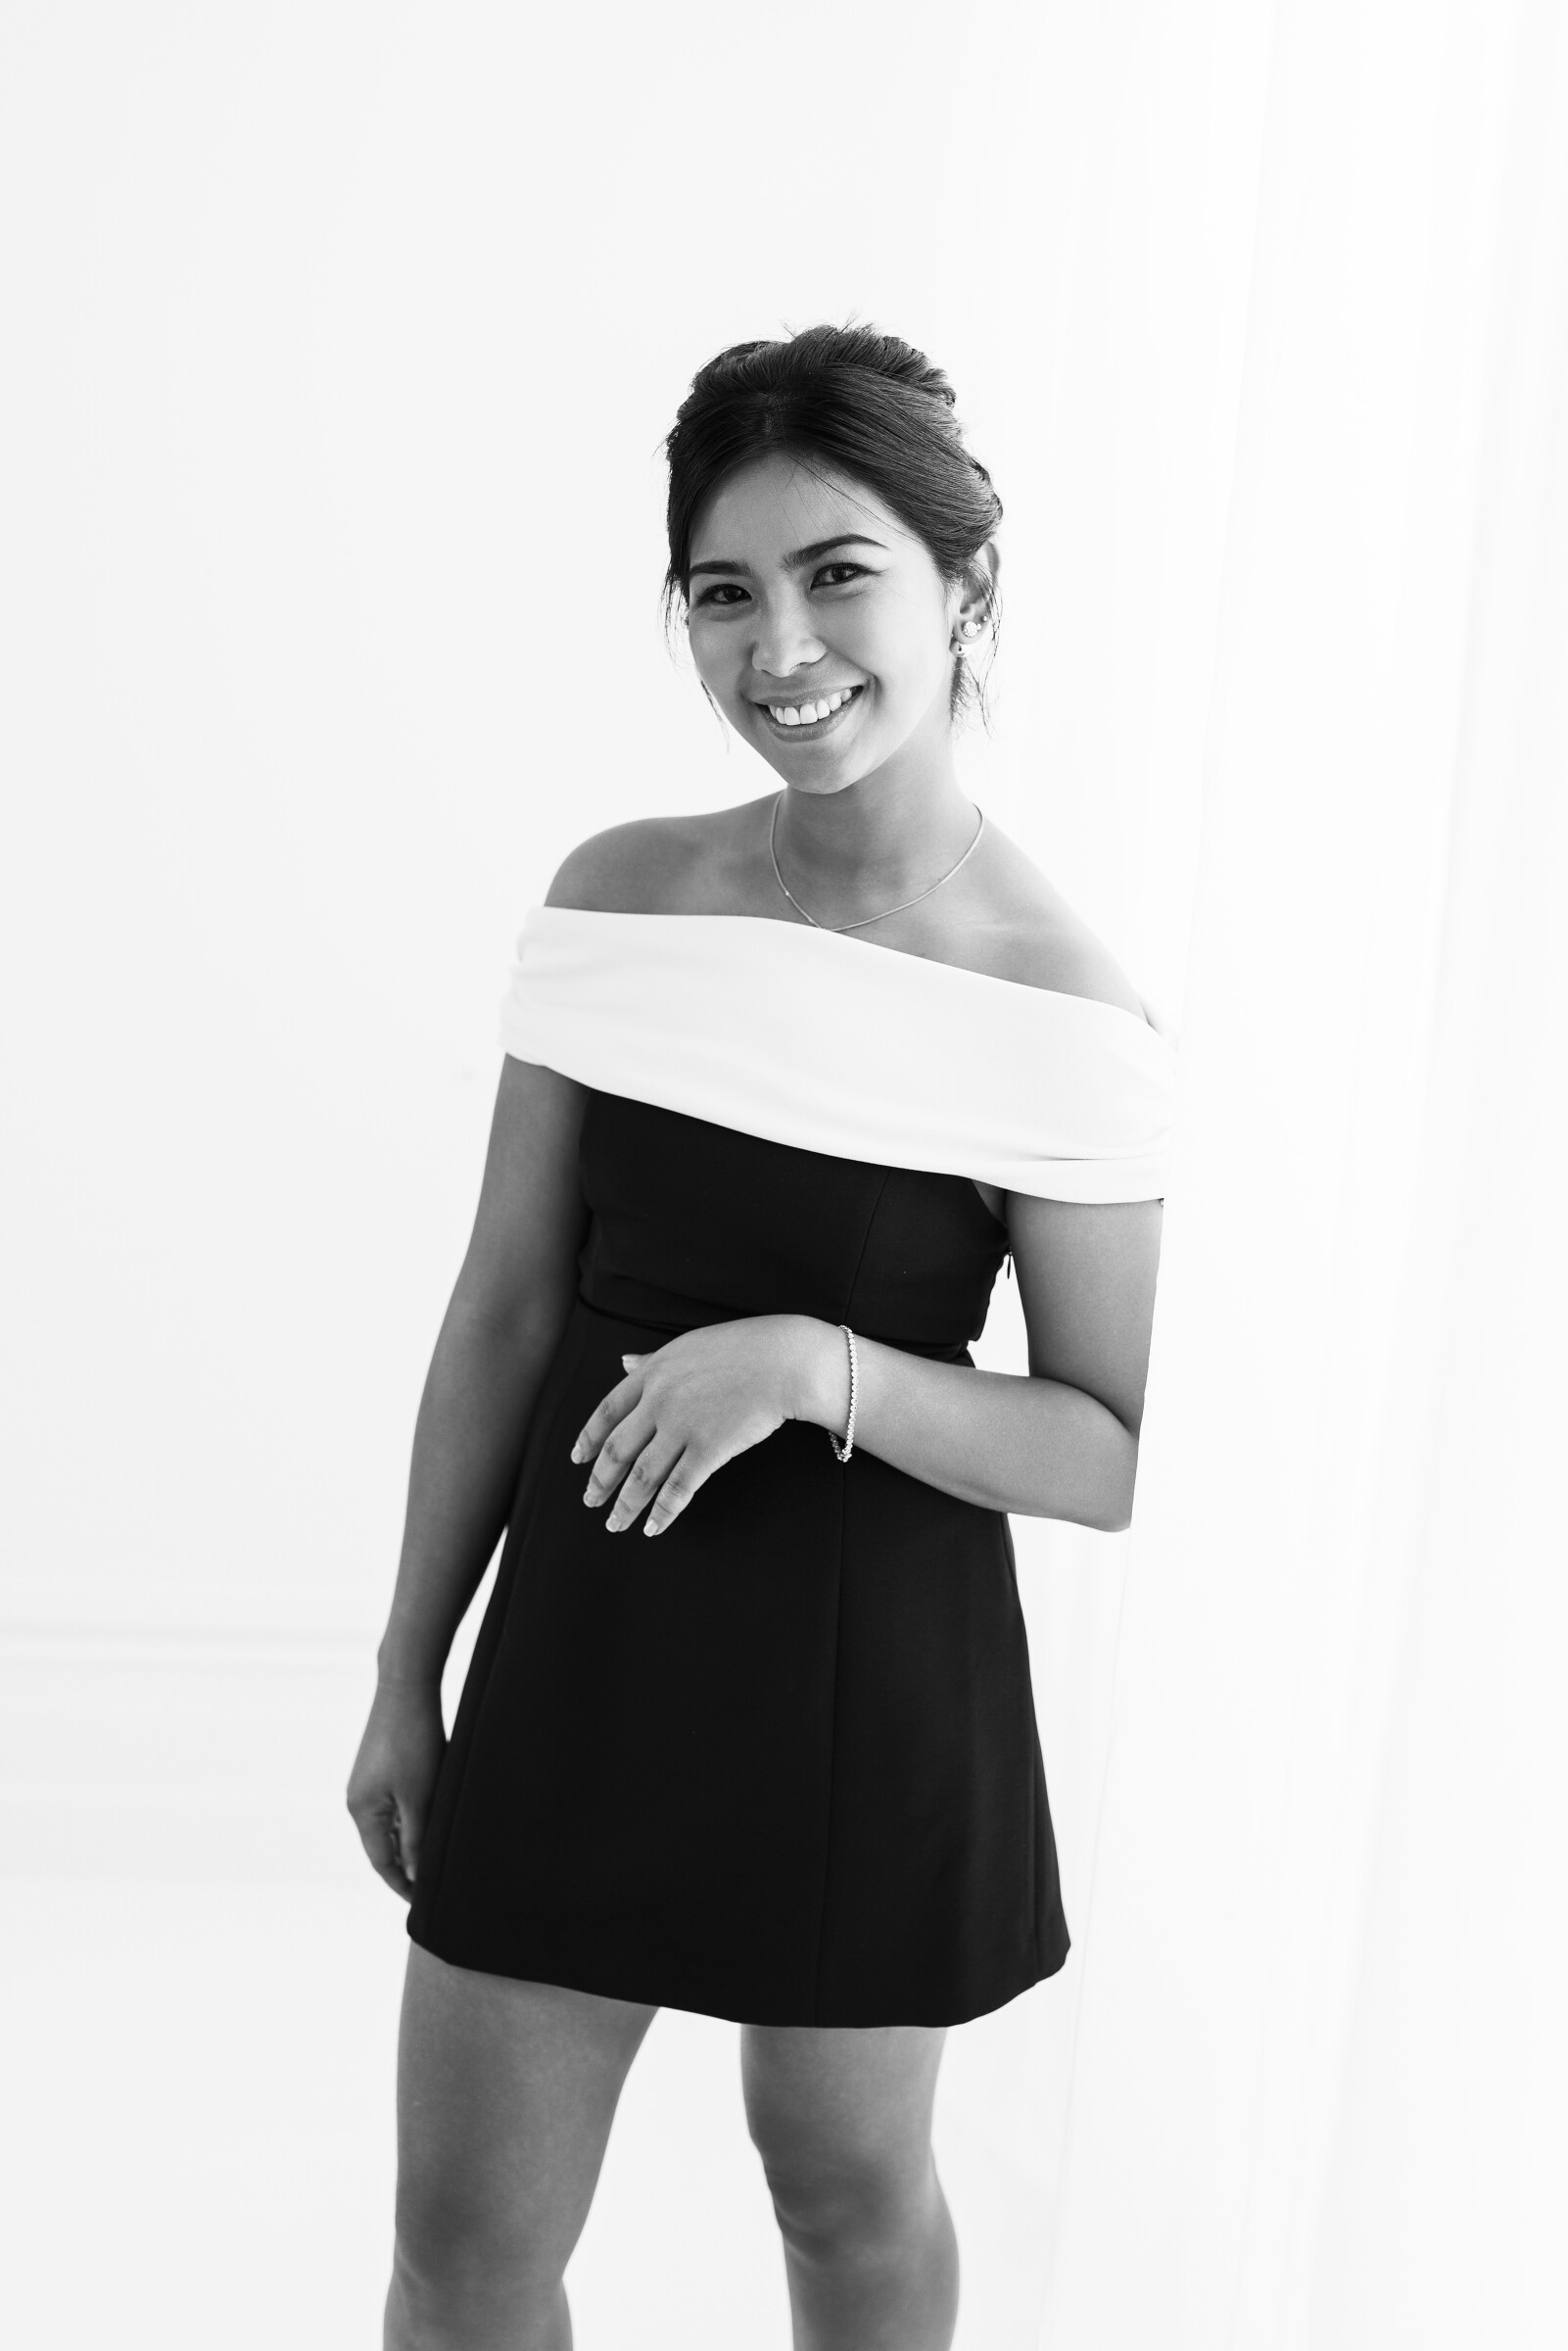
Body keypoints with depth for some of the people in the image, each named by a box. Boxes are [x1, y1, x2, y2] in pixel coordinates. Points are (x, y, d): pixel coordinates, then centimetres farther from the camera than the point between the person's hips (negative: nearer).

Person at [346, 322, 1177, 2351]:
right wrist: (409, 1671, 7)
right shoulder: (617, 897, -5)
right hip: (589, 1637, 3)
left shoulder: (1059, 1013, -15)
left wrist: (822, 1364, -26)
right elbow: (507, 1306, 2)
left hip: (871, 1664, -3)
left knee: (849, 2185, 20)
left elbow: (1120, 1452, -10)